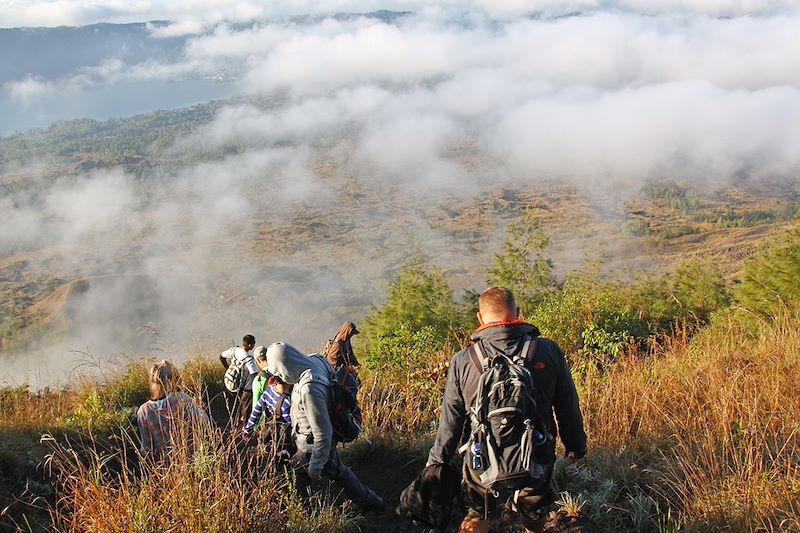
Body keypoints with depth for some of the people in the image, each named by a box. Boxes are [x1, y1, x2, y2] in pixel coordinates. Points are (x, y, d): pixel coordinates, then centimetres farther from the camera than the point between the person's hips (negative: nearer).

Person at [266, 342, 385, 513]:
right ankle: (371, 501, 46)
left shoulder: (310, 390, -39)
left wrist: (315, 466, -20)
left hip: (311, 446, -9)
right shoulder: (314, 360, -15)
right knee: (338, 472, 29)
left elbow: (323, 433, -32)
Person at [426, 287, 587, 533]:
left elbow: (450, 420, -3)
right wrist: (576, 447, 18)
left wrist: (436, 462, 11)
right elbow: (568, 409, 1)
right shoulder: (549, 352, -9)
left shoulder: (463, 361, -10)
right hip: (537, 463, 1)